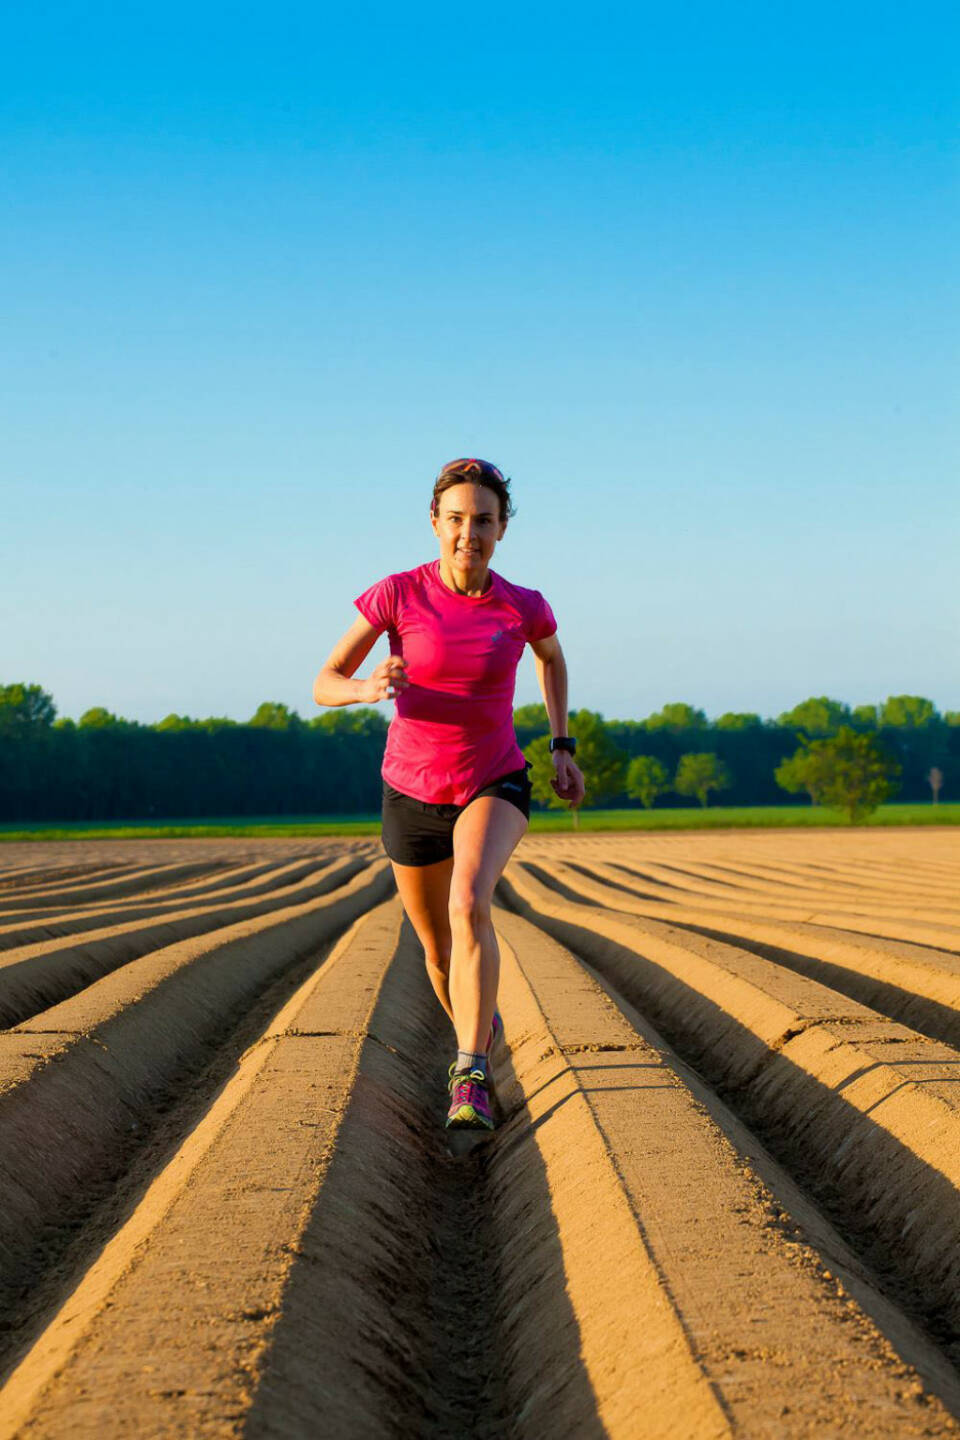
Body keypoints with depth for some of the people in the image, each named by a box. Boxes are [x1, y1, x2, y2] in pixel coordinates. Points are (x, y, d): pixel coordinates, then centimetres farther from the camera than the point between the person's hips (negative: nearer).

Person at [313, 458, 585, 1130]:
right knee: (439, 952, 16)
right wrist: (370, 688, -33)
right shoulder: (398, 594, -14)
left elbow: (552, 654, 14)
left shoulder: (524, 607, -10)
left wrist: (564, 747, 8)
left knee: (470, 905, -32)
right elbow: (324, 686, -11)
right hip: (413, 793, 2)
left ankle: (470, 1079, -30)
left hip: (494, 785, -1)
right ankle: (483, 1026, 50)